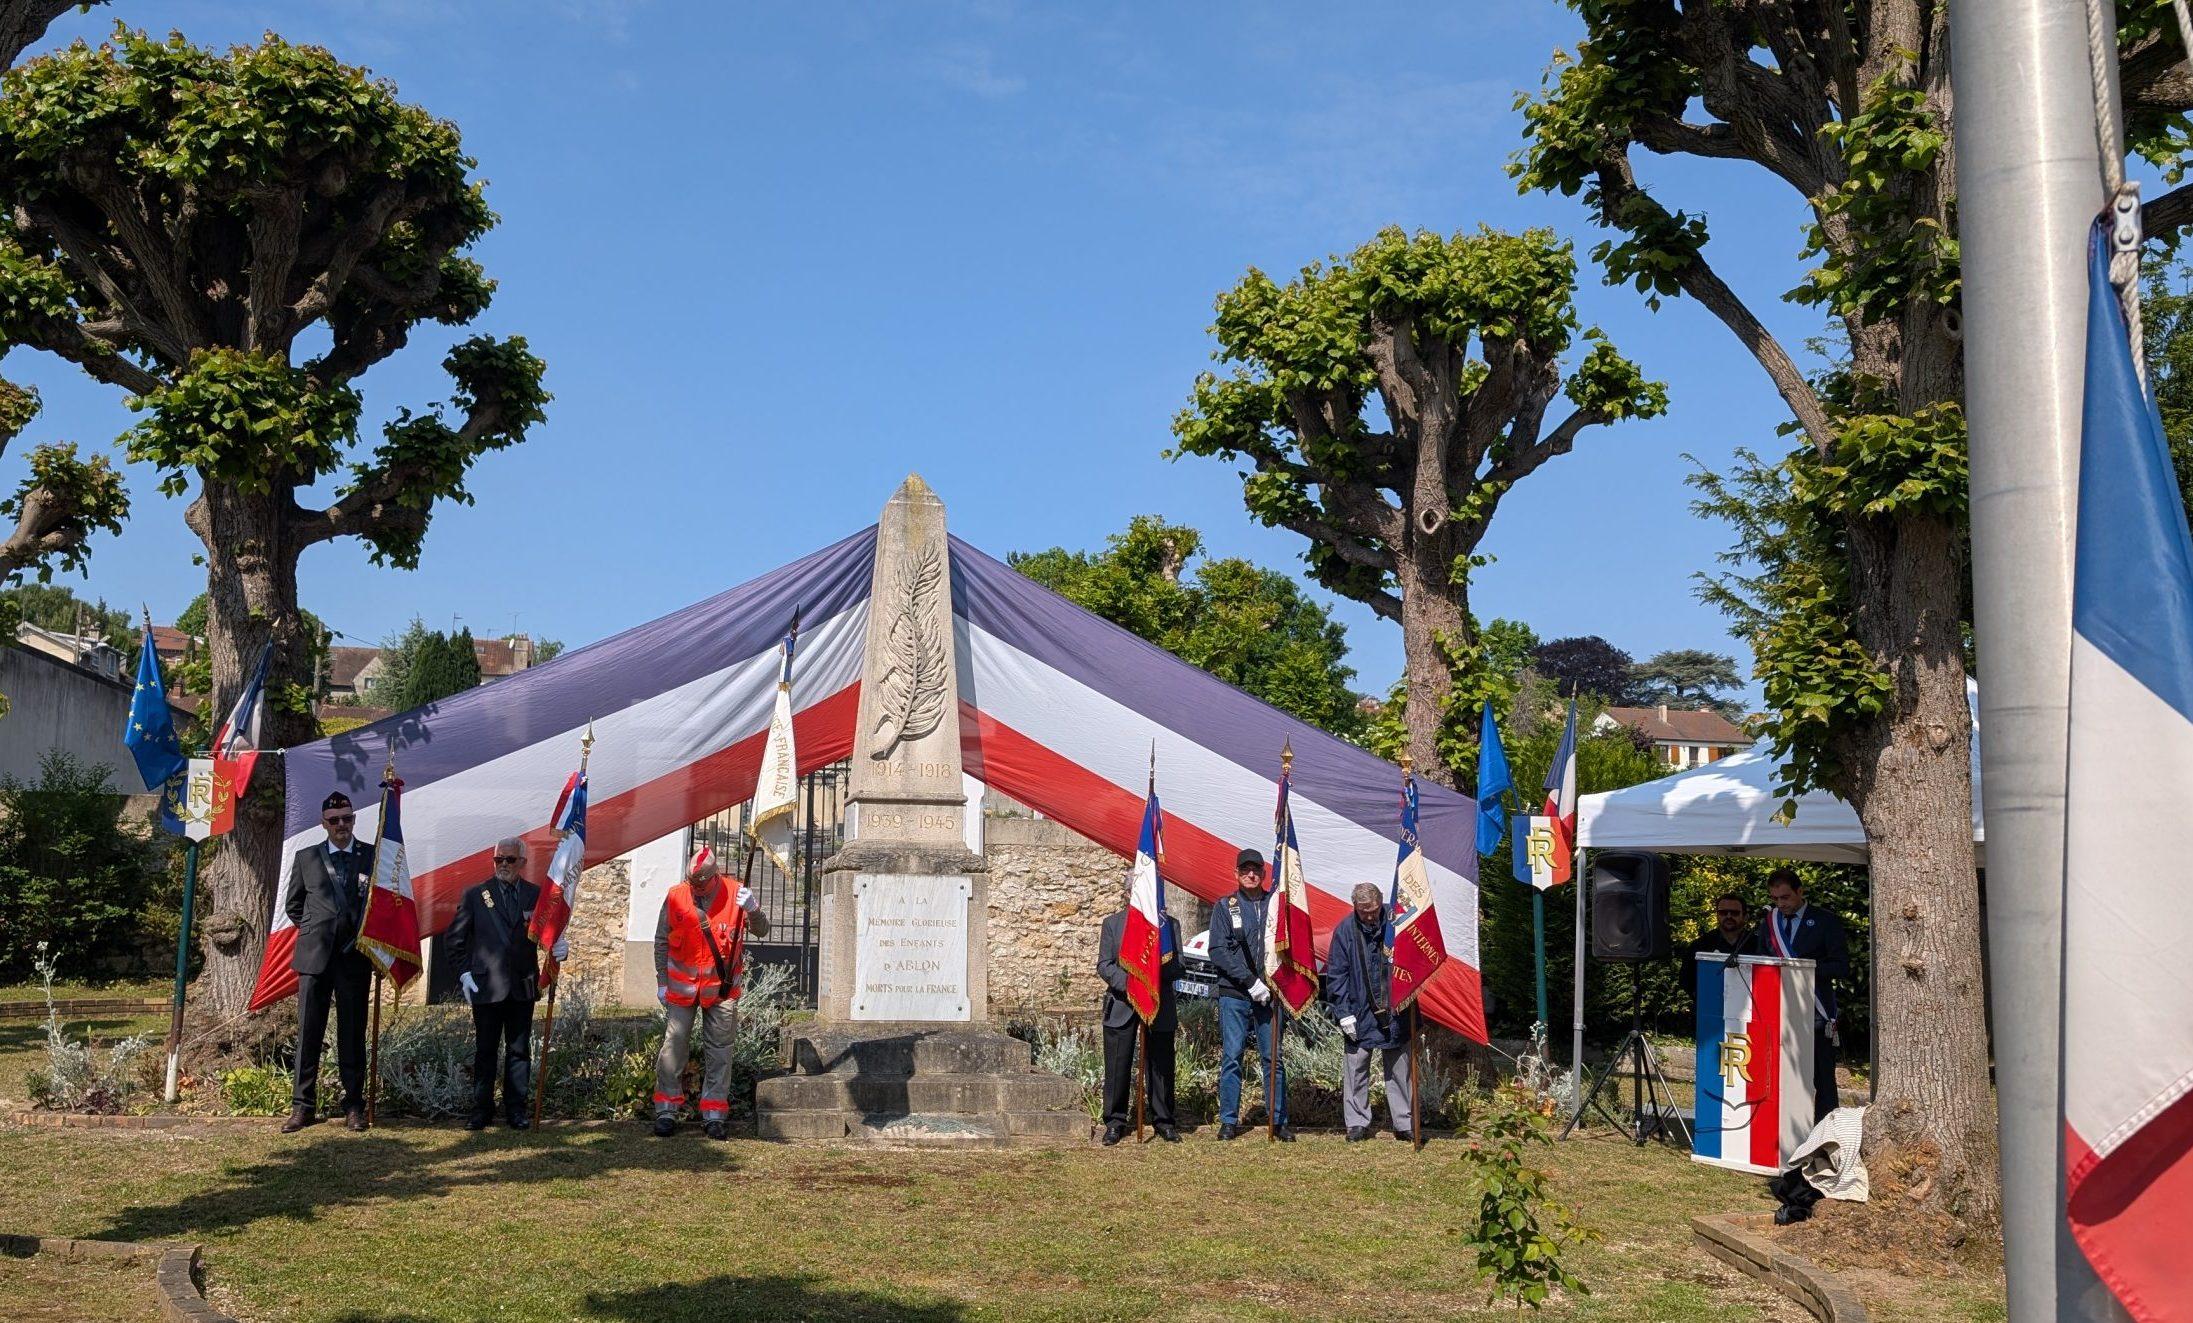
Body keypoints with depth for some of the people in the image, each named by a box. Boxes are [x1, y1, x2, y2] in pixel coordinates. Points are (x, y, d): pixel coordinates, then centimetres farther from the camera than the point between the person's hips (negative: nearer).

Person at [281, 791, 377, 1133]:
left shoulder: (373, 857, 6)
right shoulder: (306, 858, 9)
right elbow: (292, 905, 18)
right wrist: (315, 931, 8)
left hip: (356, 955, -1)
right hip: (314, 955, 1)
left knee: (352, 1033, 4)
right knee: (308, 1032, 1)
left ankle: (354, 1105, 11)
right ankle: (302, 1105, 8)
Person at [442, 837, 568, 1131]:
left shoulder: (537, 896, 7)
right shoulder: (475, 896, 4)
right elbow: (454, 939, 6)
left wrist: (559, 946, -13)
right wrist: (463, 973, -3)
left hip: (522, 986, 1)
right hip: (486, 986, -1)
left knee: (519, 1050, 6)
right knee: (484, 1050, 5)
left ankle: (517, 1109, 13)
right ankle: (481, 1109, 13)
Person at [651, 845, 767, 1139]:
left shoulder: (736, 895, -7)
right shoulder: (675, 896, -4)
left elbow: (762, 931, -13)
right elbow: (661, 942, 5)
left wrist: (754, 911, -34)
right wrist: (662, 981, 4)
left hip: (722, 989, 0)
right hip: (681, 987, 1)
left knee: (719, 1051, 3)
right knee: (674, 1046, 1)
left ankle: (714, 1114, 9)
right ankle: (666, 1110, 11)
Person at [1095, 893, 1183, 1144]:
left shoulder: (1170, 924, 8)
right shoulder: (1112, 923, 9)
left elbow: (1177, 965, 2)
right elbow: (1104, 965, 2)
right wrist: (1126, 984, -15)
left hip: (1159, 1005, 0)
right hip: (1121, 1005, 0)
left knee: (1161, 1065, 4)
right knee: (1117, 1065, 0)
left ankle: (1163, 1120, 16)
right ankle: (1115, 1122, 10)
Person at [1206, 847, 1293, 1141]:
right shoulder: (1225, 907, 5)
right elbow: (1218, 951, -4)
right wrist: (1251, 981, -12)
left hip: (1270, 993, 1)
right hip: (1234, 994, -1)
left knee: (1274, 1057, 3)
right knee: (1231, 1057, 1)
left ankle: (1279, 1119, 12)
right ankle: (1229, 1120, 10)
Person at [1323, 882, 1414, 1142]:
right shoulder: (1345, 930, -5)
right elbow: (1336, 974, -2)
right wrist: (1343, 1013, -7)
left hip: (1395, 1013, 0)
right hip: (1360, 1014, 0)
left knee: (1399, 1069, 8)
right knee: (1355, 1069, 4)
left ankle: (1404, 1123, 17)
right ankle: (1357, 1123, 14)